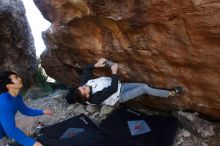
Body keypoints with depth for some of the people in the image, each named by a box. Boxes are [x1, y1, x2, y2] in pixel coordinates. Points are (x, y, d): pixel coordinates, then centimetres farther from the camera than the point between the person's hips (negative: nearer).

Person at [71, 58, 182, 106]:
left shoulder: (85, 82, -14)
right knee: (145, 88, -10)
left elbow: (87, 68, -2)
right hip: (120, 96, -7)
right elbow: (113, 89, -36)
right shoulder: (96, 98, -33)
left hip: (119, 86, 7)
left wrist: (96, 65, -17)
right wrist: (114, 72, -32)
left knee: (144, 85, 1)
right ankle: (170, 93, 6)